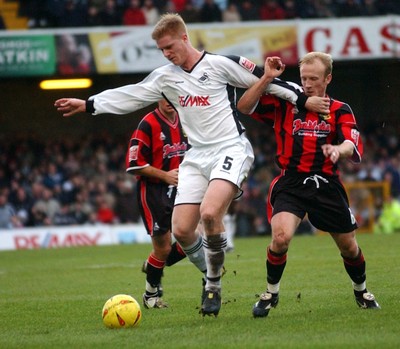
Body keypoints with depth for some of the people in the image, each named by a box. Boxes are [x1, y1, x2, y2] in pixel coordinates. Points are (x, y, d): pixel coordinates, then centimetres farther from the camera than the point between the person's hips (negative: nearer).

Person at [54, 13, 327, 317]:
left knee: (209, 212, -29)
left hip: (231, 149, -6)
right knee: (181, 230, -8)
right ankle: (211, 277, 17)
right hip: (197, 156, 6)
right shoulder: (165, 77, 10)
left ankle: (213, 283, -10)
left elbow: (265, 80, 0)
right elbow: (128, 96, 15)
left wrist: (303, 100, -1)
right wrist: (87, 104, 12)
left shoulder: (220, 65, -4)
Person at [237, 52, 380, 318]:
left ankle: (361, 291, 41)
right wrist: (267, 77, -15)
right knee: (281, 236, -25)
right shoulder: (285, 103, 3)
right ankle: (271, 293, -3)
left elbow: (352, 147, -13)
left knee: (349, 247, 11)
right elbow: (244, 106, -7)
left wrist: (338, 150, -37)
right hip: (290, 183, -2)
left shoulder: (340, 111, 3)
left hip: (327, 185, 2)